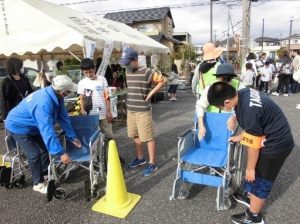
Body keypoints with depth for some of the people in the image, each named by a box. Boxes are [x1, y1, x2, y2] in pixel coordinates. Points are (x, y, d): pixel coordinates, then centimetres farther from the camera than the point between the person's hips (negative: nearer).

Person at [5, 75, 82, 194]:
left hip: (32, 126, 9)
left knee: (44, 148, 14)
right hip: (19, 126, -8)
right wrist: (61, 152, -43)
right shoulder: (44, 103, -41)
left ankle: (46, 173, 33)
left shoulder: (55, 96, -15)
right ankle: (38, 183, 9)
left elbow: (63, 118, -8)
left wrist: (73, 137, -6)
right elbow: (47, 131, -44)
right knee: (34, 154, -9)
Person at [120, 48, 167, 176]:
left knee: (148, 138, 1)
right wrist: (130, 102, 11)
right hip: (130, 110, 7)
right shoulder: (128, 73, 9)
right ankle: (140, 158, 35)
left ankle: (152, 164, 13)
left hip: (143, 111, -7)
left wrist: (151, 93, -12)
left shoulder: (147, 72, -13)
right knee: (135, 136, 17)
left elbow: (163, 80, -10)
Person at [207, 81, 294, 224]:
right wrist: (240, 137, 18)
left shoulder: (249, 111, -35)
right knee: (258, 172, 24)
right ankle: (250, 197, 46)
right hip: (276, 138, 9)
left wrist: (250, 168, -11)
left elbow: (253, 145, -24)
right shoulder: (243, 94, -7)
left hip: (276, 144, -9)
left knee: (260, 179, 7)